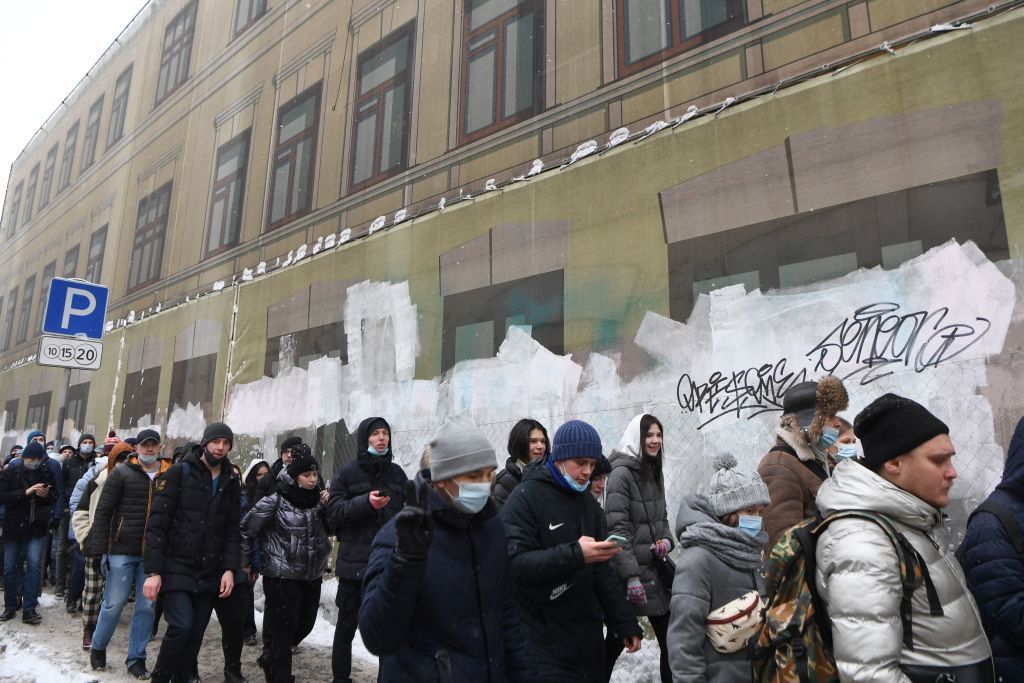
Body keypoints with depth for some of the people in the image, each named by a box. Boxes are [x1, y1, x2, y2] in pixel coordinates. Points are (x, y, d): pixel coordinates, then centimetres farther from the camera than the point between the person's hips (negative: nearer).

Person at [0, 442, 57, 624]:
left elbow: (55, 497, 8)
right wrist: (25, 492, -25)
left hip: (37, 527, 0)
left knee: (34, 565, -6)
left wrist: (47, 494, -14)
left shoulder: (46, 473, 0)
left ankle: (29, 609, 0)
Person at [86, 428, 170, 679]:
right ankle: (97, 648, 31)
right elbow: (103, 512, -3)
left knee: (147, 606, 5)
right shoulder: (122, 473, -2)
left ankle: (136, 659, 19)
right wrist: (98, 548, -9)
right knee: (114, 603, 5)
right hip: (122, 550, -2)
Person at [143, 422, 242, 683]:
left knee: (195, 635, 7)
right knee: (182, 625, -15)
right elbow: (157, 523, -9)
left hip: (209, 575, 4)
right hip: (176, 568, -4)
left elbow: (232, 531, 9)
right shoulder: (179, 473, -6)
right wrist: (153, 571, -14)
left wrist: (230, 568, -3)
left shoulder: (231, 483, 8)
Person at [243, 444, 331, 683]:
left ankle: (270, 659, 39)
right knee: (283, 629, 1)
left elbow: (330, 530, 10)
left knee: (305, 625, 15)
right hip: (282, 576, -6)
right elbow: (246, 529, -5)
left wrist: (328, 508, -7)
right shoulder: (275, 501, -13)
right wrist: (244, 561, 1)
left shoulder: (317, 498, 3)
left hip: (313, 576, 6)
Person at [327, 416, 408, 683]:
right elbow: (334, 512, -8)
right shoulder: (347, 473, 0)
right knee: (347, 624, 12)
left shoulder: (397, 473, 9)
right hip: (354, 563, -2)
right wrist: (365, 502, -22)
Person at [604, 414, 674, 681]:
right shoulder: (621, 473, -15)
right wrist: (632, 577, -21)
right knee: (617, 639, 6)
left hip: (655, 569, 7)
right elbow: (617, 528, -19)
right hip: (630, 570, -7)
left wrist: (667, 541, -2)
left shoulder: (656, 473, 10)